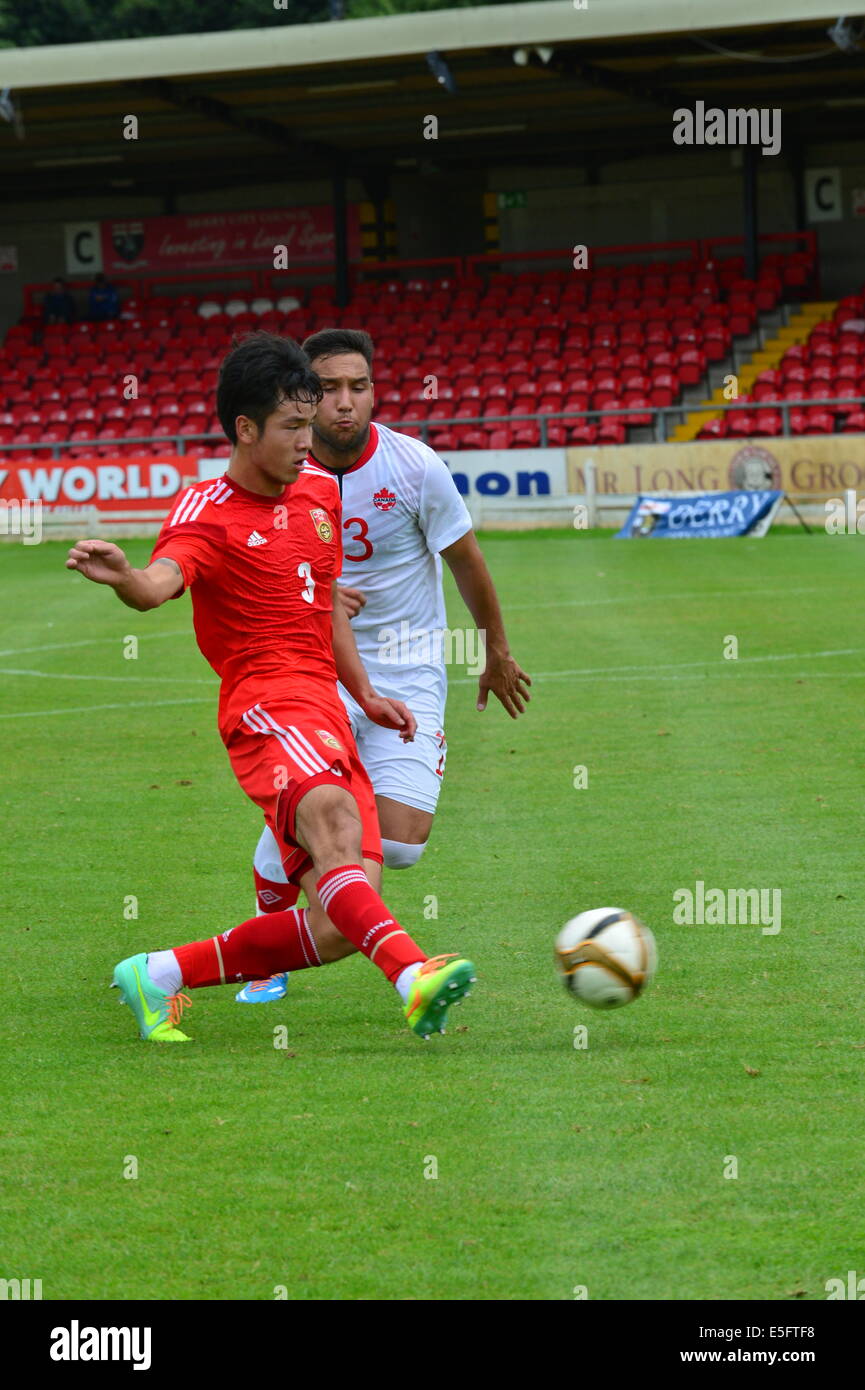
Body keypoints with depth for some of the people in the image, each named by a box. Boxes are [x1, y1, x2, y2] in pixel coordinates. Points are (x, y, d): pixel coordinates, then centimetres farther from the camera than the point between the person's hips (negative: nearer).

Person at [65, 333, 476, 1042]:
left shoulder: (320, 489, 17)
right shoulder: (207, 513, -5)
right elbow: (158, 585, -27)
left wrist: (365, 694, 26)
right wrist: (121, 575, -50)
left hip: (327, 713, 7)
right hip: (267, 701, -7)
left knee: (337, 930, -5)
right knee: (332, 816, -39)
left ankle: (160, 975, 9)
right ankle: (413, 974, -57)